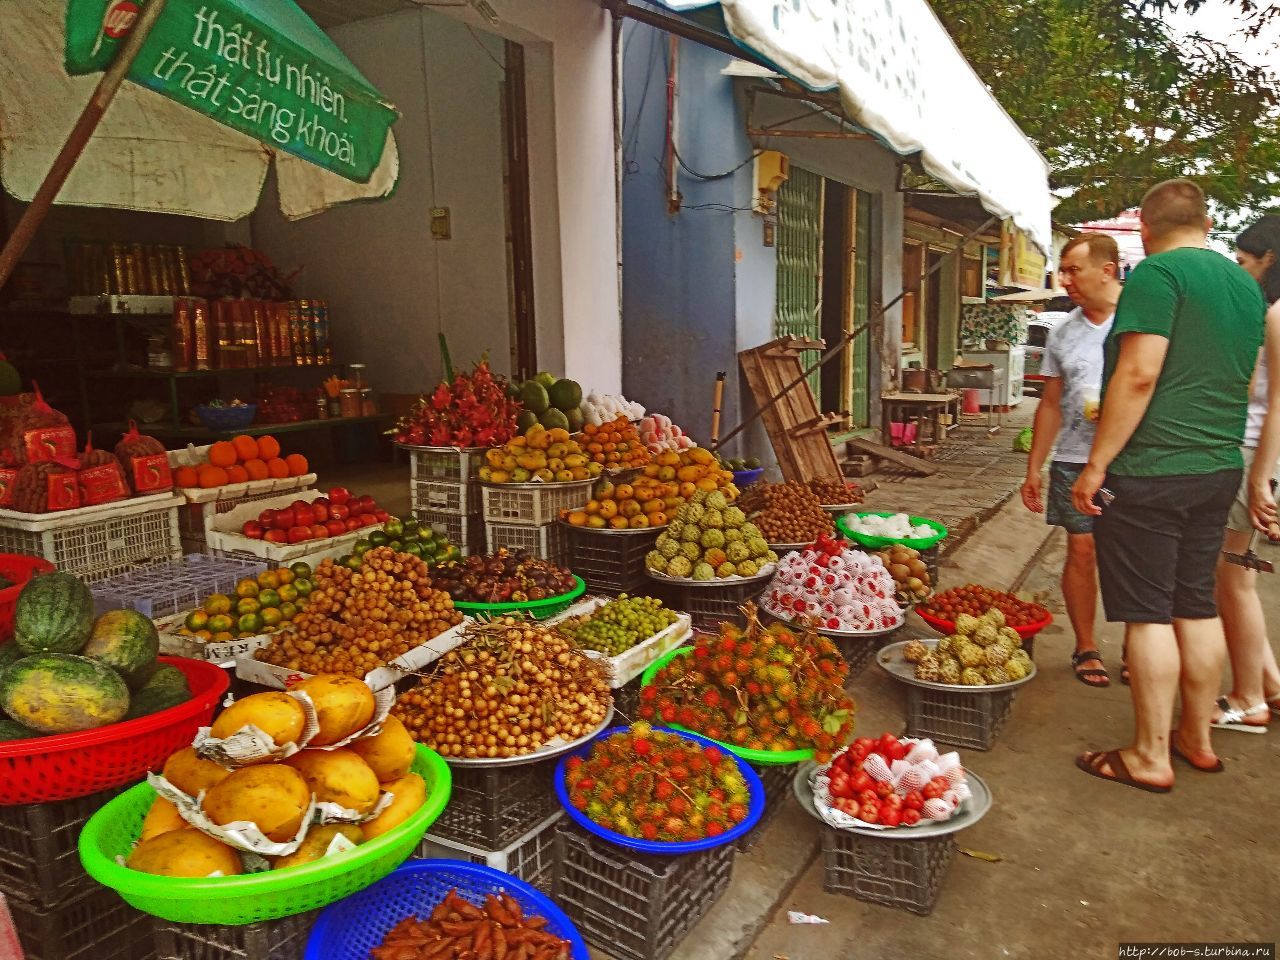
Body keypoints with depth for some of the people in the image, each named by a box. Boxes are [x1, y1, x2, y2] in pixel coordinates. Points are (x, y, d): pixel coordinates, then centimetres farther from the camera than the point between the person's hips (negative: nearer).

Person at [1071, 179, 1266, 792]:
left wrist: (1096, 464, -17)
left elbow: (1138, 374, -21)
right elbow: (1244, 383, 23)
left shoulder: (1158, 273, -11)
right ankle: (1197, 740, 27)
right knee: (1197, 607, 15)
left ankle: (1150, 758, 7)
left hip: (1150, 469, -8)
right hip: (1219, 467, 8)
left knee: (1148, 613, -2)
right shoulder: (1246, 283, 15)